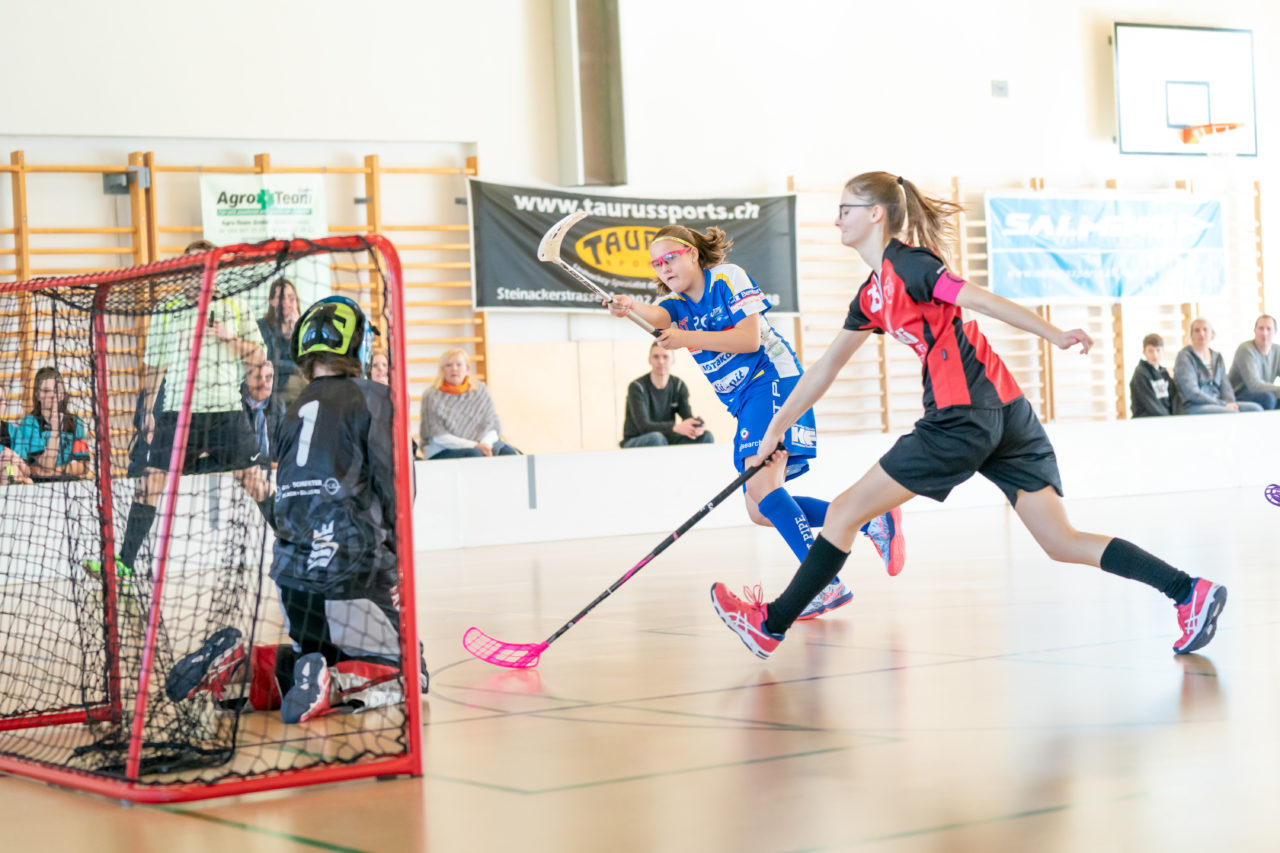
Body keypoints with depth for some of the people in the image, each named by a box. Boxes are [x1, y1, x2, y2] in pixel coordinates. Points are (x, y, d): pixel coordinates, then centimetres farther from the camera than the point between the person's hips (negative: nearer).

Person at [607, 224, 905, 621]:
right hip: (744, 404, 9)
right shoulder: (677, 302, 12)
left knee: (761, 487, -26)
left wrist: (688, 338, -20)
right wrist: (630, 307, -37)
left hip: (773, 380, -9)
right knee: (761, 511, 3)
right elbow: (657, 316, -14)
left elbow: (751, 337, -14)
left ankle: (827, 585, -31)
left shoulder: (727, 277, -4)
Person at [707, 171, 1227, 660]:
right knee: (1064, 545, 5)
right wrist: (774, 432, 30)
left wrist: (1055, 335, -19)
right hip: (1004, 417, 9)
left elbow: (982, 300, -13)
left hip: (965, 417, -9)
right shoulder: (871, 295, 22)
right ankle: (1189, 592, -3)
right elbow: (826, 369, 28)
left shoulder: (905, 264, -5)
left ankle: (771, 625, 11)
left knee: (844, 513, 1)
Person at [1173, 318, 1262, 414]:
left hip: (1216, 405, 7)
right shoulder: (1185, 356, -2)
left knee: (1255, 408, -17)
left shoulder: (1217, 357, 20)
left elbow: (1225, 387, 16)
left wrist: (1230, 402, -9)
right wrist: (1223, 404, -15)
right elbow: (1192, 393, -12)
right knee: (1232, 414, -33)